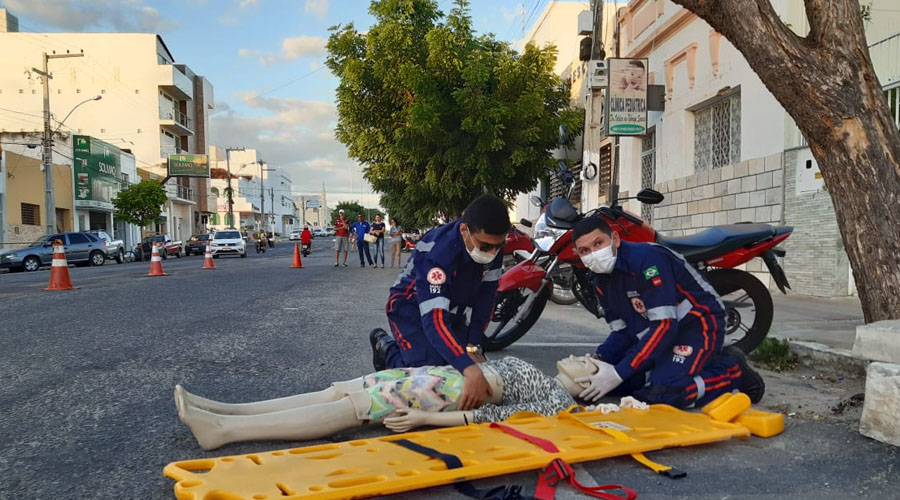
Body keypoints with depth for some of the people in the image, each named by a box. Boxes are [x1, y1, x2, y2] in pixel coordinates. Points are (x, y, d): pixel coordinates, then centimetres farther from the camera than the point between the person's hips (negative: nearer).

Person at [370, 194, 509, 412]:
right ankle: (387, 348, 8)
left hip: (453, 307, 7)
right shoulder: (437, 252, -38)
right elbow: (434, 319, -46)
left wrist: (473, 346, -16)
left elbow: (485, 296, -9)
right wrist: (470, 370, -57)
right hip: (413, 307, -6)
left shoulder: (492, 243, -18)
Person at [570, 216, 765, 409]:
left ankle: (732, 370, -2)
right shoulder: (601, 282, 0)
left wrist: (618, 373, -32)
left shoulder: (646, 257, -26)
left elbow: (665, 324, -30)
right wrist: (599, 359, -16)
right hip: (658, 334, 9)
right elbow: (622, 330, 6)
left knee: (662, 394, -28)